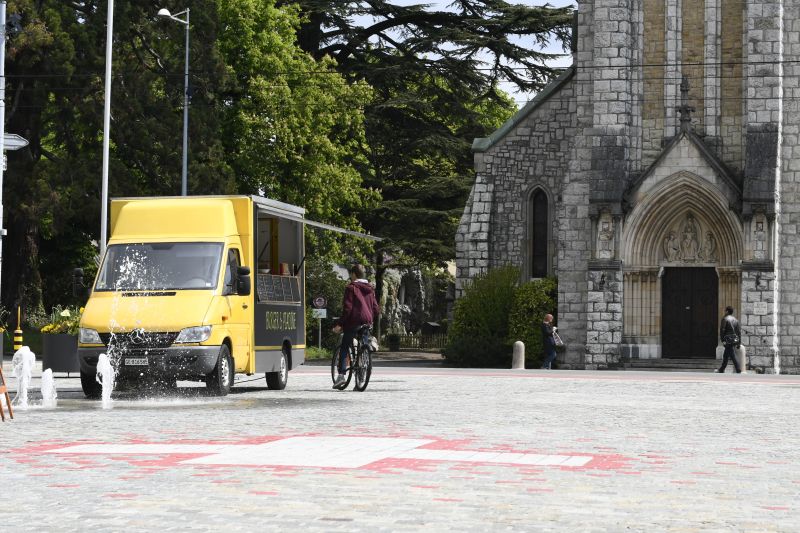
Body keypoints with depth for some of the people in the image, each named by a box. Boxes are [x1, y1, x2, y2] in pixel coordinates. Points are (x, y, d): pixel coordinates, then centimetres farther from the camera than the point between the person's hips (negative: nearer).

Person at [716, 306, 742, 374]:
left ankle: (738, 371, -12)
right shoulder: (735, 320, 14)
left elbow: (722, 330, -10)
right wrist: (739, 343, 17)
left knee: (733, 356, -8)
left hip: (728, 340, -7)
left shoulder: (725, 319, -6)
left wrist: (722, 340, -3)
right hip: (735, 339, 7)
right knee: (725, 356, 16)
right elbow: (739, 331, 14)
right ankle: (721, 370, 21)